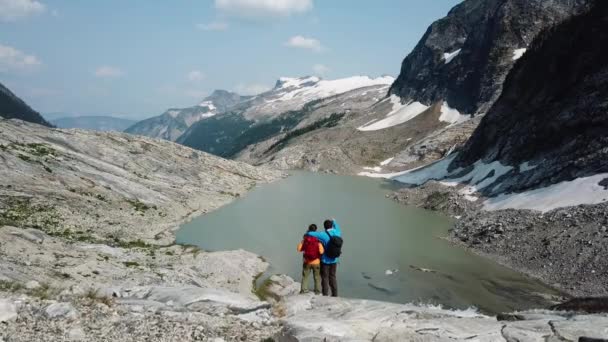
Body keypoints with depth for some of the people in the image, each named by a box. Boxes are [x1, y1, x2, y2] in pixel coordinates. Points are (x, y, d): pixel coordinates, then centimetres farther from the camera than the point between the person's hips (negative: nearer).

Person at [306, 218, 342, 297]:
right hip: (334, 260, 5)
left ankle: (325, 295, 9)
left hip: (325, 260, -5)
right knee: (332, 277, 17)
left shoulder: (324, 235, -22)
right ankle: (335, 295, 21)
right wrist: (334, 222, 39)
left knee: (325, 278, 6)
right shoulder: (337, 233, -6)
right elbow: (337, 229, 21)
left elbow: (309, 234, -25)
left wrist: (306, 235, -1)